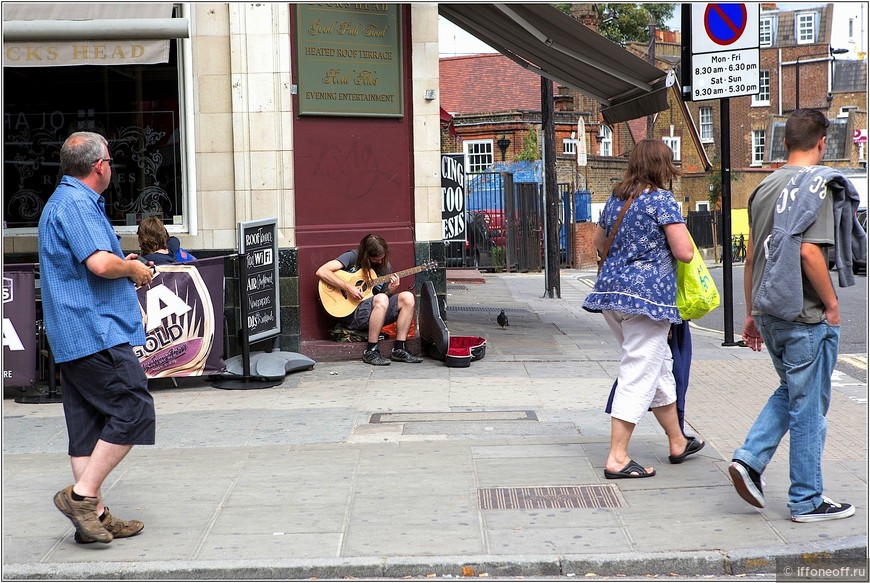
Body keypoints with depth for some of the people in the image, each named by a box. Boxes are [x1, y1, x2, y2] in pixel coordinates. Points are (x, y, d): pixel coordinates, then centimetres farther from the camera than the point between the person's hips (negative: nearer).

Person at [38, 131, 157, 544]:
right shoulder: (77, 204, -13)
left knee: (88, 424, 10)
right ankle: (81, 495, -9)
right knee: (133, 410, -9)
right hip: (96, 330, -11)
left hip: (74, 337, 11)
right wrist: (135, 269, -7)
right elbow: (101, 263, -26)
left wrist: (122, 265, 24)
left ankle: (95, 514, 13)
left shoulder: (62, 201, 21)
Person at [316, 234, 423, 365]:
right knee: (381, 299, -34)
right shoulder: (352, 257, -5)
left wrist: (391, 290, -9)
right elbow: (321, 271, -17)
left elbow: (386, 295, 15)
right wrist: (348, 287, -22)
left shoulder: (385, 266, 11)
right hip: (351, 313, -6)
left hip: (377, 313, 6)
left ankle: (399, 350, -13)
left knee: (407, 297, -15)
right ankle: (370, 352, -26)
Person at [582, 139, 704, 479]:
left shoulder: (615, 199, 12)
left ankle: (678, 443, 30)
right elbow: (684, 253, -13)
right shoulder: (663, 200, -10)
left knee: (660, 366, 19)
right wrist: (682, 234, 7)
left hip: (611, 290, 8)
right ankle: (617, 458, -4)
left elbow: (598, 241, 25)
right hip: (648, 294, -8)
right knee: (638, 375, -4)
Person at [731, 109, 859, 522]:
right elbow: (809, 252, -22)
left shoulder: (765, 187, 10)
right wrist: (832, 305, -10)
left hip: (769, 311, 7)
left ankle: (749, 459, 9)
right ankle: (807, 501, 12)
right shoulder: (816, 184, -12)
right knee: (808, 406, 3)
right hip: (805, 316, -7)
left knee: (790, 391, 23)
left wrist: (751, 313, 20)